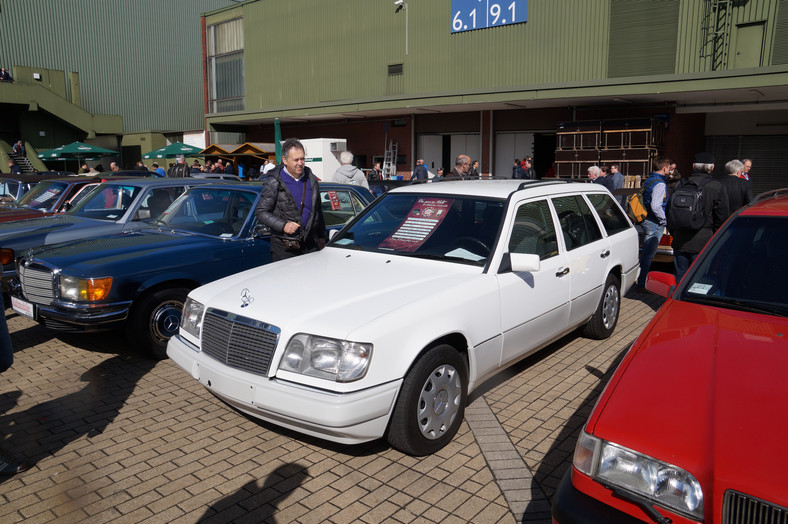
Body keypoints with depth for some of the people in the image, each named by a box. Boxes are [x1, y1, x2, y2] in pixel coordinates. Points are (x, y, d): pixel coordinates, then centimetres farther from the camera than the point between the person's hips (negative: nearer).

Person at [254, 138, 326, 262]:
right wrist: (283, 226, -18)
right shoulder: (273, 183, -6)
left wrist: (321, 236, 18)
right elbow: (261, 212, -5)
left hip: (310, 244, 4)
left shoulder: (311, 179, 10)